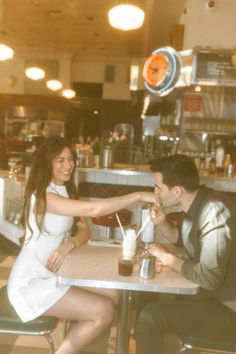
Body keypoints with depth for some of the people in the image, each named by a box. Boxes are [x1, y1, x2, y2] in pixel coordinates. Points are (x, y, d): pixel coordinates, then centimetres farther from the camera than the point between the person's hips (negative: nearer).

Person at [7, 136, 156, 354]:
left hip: (54, 273, 9)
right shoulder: (43, 196, -22)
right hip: (32, 281, -9)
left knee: (112, 295, 2)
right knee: (104, 310, -15)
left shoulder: (67, 190, 8)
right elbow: (93, 209, -32)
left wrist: (71, 243, -21)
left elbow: (85, 230, 2)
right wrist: (139, 196, -29)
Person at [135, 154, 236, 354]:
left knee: (150, 316, -17)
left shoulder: (214, 213, -28)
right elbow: (180, 238, 17)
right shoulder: (195, 204, 0)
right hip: (212, 293, 9)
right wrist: (162, 223, -4)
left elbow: (209, 278, -30)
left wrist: (168, 258, -16)